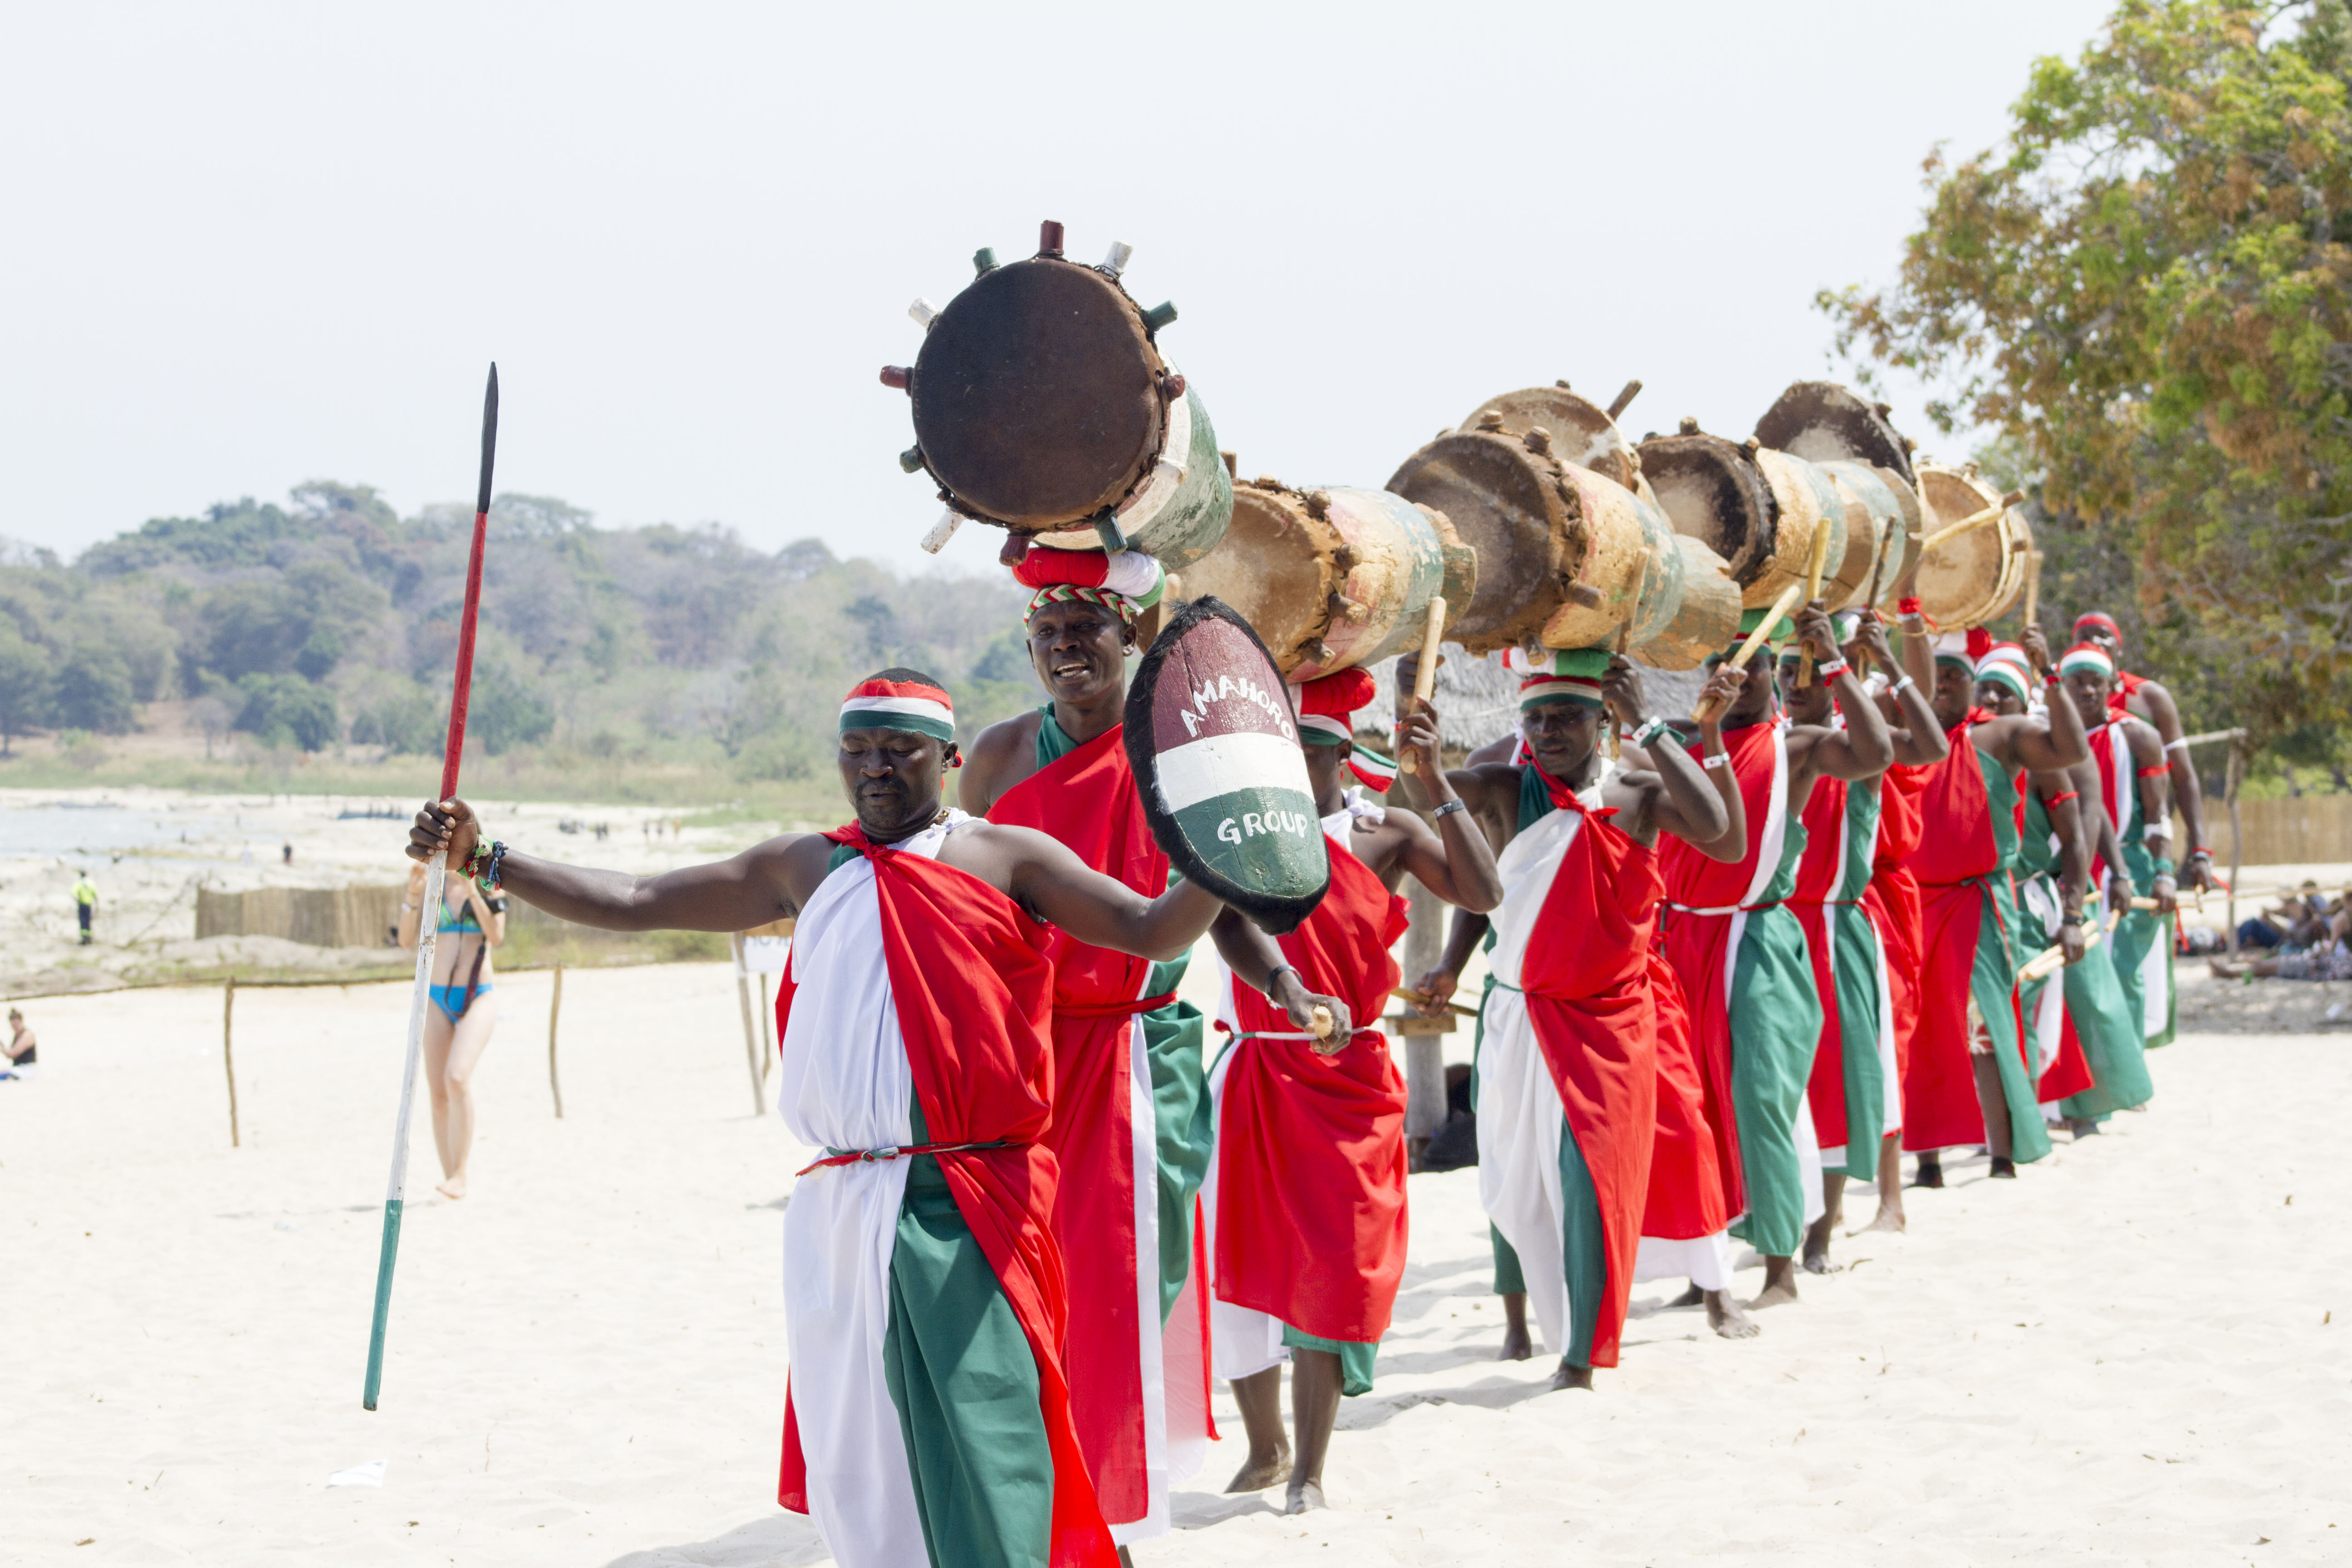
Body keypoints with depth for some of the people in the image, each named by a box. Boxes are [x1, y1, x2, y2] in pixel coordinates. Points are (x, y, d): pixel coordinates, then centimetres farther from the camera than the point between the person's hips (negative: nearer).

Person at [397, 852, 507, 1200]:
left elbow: (497, 937, -12)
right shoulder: (431, 886, 8)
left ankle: (460, 1175, -20)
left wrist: (473, 892, -21)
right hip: (437, 998, 4)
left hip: (478, 998, -4)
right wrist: (413, 894, -12)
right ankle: (449, 1177, 9)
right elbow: (407, 940, 1)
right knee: (438, 1090, 1)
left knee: (458, 1077, -22)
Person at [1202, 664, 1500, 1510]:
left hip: (1349, 1081, -1)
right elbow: (1231, 920, -16)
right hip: (1253, 1073, 1)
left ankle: (1310, 1471, 2)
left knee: (1331, 1264, -5)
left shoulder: (1385, 832, 2)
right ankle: (1266, 1447, 25)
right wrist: (1288, 988, -35)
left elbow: (1483, 893, -11)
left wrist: (1435, 782, -17)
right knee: (1239, 1257, 6)